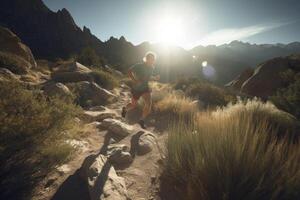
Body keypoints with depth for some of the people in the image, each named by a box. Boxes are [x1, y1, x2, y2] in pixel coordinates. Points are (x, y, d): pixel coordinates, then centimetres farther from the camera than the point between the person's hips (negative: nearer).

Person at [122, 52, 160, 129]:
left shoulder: (151, 68, -1)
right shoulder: (139, 66, -19)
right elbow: (129, 71, -9)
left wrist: (155, 78, -5)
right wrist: (135, 80, -23)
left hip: (145, 88, 4)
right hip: (136, 88, -4)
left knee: (149, 103, -16)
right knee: (133, 105, 11)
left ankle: (142, 120, 2)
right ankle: (125, 109, 48)